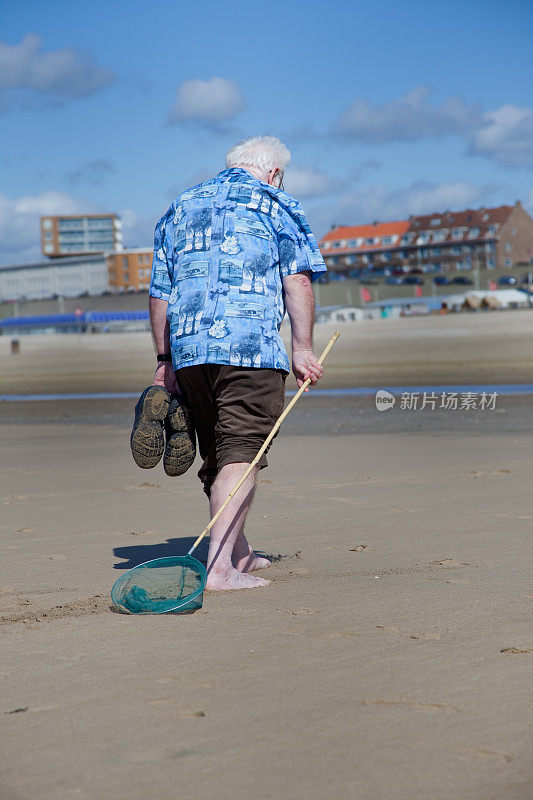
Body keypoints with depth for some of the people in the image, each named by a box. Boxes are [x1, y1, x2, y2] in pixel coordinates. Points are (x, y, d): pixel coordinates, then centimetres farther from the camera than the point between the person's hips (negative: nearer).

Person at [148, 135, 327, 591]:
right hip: (251, 346, -6)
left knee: (217, 453, 17)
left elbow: (159, 293, 22)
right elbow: (297, 280, -5)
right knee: (241, 452, -7)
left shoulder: (179, 208, 24)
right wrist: (303, 348, -6)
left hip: (187, 349, 6)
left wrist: (165, 360, 24)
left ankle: (238, 552, 30)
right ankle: (220, 566, -16)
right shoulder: (275, 204, 8)